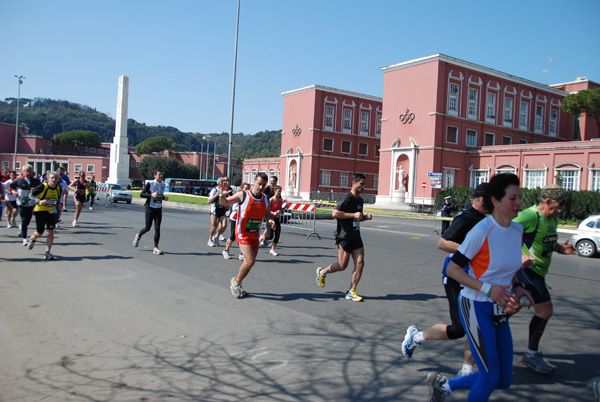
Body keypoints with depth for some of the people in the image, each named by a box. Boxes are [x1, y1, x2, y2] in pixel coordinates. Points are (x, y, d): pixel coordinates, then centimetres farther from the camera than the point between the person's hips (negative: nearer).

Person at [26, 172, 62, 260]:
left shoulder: (59, 189, -1)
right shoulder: (43, 186, -14)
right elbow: (32, 194, -6)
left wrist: (55, 209, 1)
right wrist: (39, 201, -22)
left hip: (51, 212, 3)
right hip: (40, 211, -3)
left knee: (50, 232, -7)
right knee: (40, 233, 7)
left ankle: (47, 253, -1)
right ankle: (32, 239, 45)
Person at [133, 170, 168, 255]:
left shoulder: (163, 185, 8)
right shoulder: (149, 184, -9)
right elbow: (141, 194, -9)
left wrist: (164, 198, 2)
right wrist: (151, 195, -23)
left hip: (158, 209, 4)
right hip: (150, 208, -4)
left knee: (157, 228, -3)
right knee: (148, 227, 4)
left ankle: (155, 248, 1)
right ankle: (138, 236, 37)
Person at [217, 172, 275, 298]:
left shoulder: (265, 199, 3)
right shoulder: (243, 195, -12)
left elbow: (267, 214, 17)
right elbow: (224, 203, -6)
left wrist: (270, 221, -6)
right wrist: (222, 195, -28)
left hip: (255, 235, 6)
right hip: (243, 234, -6)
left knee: (249, 262, 10)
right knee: (250, 261, -17)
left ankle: (236, 285, 30)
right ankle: (235, 281, 8)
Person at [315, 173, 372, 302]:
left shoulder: (360, 200, 15)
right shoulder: (347, 198, -13)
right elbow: (335, 213, -21)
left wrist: (365, 217, 7)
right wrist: (353, 215, -20)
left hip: (356, 237, 8)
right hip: (344, 237, -8)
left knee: (360, 263, -3)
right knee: (342, 266, 0)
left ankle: (351, 292, 6)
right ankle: (322, 272, 27)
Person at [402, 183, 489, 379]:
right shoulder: (465, 218, -19)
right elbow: (442, 243, -24)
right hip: (456, 279, -9)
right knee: (458, 329, -5)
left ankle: (467, 370, 19)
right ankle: (416, 336, 16)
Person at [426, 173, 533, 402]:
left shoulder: (518, 230, 4)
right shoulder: (481, 231, -19)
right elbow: (452, 269, -16)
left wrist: (516, 287, 1)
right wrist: (488, 288, -23)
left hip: (500, 311, 8)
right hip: (476, 308, -7)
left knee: (504, 381, 12)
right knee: (491, 378, -4)